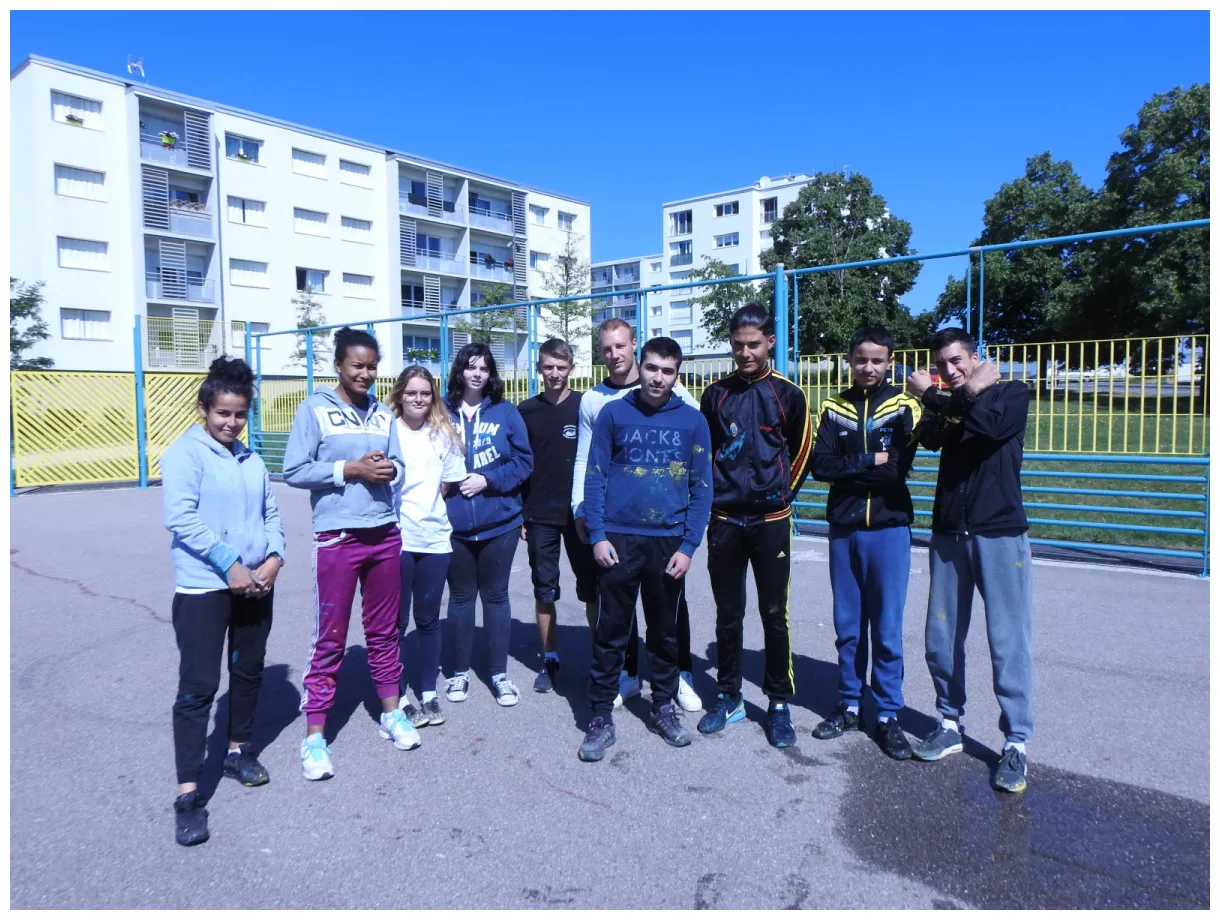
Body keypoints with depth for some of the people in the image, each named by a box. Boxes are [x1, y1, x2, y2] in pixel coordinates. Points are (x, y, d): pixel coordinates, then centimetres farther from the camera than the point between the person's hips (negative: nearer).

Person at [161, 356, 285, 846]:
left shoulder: (250, 458, 12)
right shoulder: (185, 452, -7)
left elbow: (271, 512, 11)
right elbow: (180, 517, -17)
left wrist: (274, 557, -6)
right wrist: (229, 564, -19)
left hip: (257, 584, 7)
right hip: (203, 588, -6)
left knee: (249, 671, 17)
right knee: (198, 687, -4)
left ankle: (238, 751, 36)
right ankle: (188, 794, 3)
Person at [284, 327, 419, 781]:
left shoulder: (383, 414, 10)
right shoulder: (314, 409, -4)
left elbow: (398, 466, 11)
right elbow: (293, 471, -9)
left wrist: (387, 469, -12)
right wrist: (349, 469, -17)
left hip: (385, 535, 5)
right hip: (337, 539, -4)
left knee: (384, 631, 15)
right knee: (330, 639, 2)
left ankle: (391, 714, 30)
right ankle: (314, 736, 14)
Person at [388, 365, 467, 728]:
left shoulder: (443, 434, 7)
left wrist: (425, 504, 1)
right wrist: (417, 499, -10)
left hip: (435, 538, 3)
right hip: (395, 539, -3)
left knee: (429, 619, 12)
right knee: (396, 621, 5)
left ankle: (429, 693, 25)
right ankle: (400, 697, 18)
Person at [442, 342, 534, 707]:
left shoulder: (506, 411, -2)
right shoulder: (443, 412, -1)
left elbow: (524, 462, -3)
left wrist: (487, 480, -13)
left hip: (499, 521, 0)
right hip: (454, 522, 0)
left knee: (496, 595, 10)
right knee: (460, 597, 12)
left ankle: (500, 674, 23)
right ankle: (460, 672, 27)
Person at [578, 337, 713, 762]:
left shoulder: (692, 421, 1)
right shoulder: (613, 413, 0)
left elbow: (702, 488, 2)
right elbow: (595, 477, -1)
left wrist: (688, 546, -5)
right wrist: (598, 536, -8)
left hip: (669, 542, 1)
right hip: (618, 539, -1)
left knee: (666, 631, 14)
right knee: (610, 631, 4)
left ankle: (664, 707, 31)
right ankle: (602, 716, 17)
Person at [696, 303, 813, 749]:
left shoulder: (788, 394, -2)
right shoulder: (716, 394, 4)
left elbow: (801, 453, 8)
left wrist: (782, 494, 8)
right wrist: (714, 495, 8)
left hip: (771, 520, -2)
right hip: (724, 520, 2)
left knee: (774, 615, 4)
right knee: (727, 614, 10)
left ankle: (779, 704, 17)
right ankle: (729, 697, 24)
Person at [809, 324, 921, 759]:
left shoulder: (903, 406, 1)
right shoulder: (834, 408, 7)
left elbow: (900, 466, -13)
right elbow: (820, 465, -7)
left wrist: (848, 470, -12)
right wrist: (870, 463, -14)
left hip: (889, 528, -2)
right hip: (843, 528, 2)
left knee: (887, 627, 2)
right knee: (847, 626, 10)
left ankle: (888, 715, 15)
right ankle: (849, 706, 24)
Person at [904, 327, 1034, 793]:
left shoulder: (1012, 393, 5)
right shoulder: (945, 404, 14)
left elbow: (990, 424, -19)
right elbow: (931, 438, -9)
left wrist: (935, 399, -11)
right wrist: (967, 393, -17)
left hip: (1000, 533, -4)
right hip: (948, 534, 4)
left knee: (1008, 641, -3)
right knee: (941, 639, 6)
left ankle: (1016, 742, 8)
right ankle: (951, 724, 22)